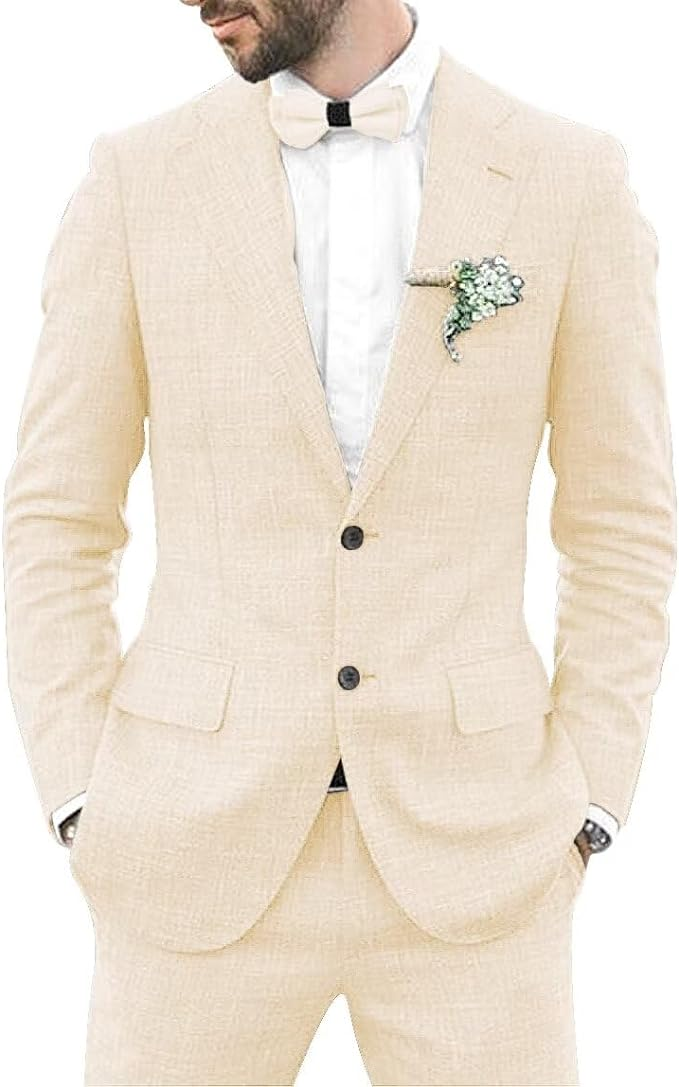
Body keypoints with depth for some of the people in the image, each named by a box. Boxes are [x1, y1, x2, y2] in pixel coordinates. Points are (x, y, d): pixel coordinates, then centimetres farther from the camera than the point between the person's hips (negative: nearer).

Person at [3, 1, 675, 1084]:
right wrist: (87, 818, -4)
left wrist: (579, 825, -2)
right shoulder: (138, 178, 0)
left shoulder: (571, 179, 0)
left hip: (463, 844, 0)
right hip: (203, 847, 0)